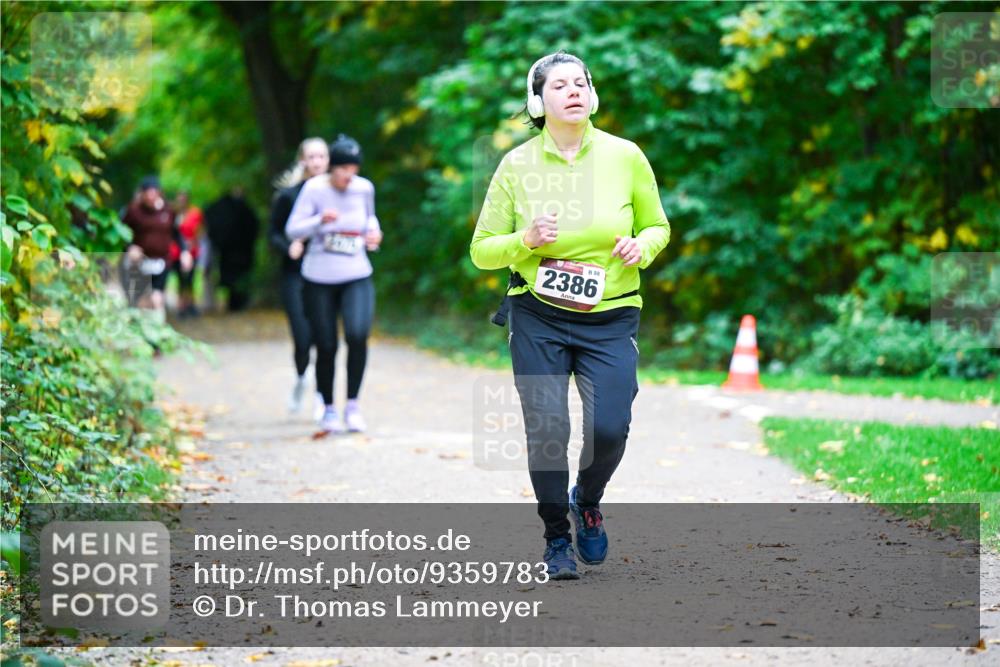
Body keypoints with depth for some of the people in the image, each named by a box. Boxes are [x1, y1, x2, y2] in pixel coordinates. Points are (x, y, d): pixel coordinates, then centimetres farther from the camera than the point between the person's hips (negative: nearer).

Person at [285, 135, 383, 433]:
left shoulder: (364, 188, 1)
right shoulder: (314, 189, -8)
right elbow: (293, 230, -10)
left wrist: (373, 231, 0)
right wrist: (320, 221, -26)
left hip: (357, 277, 1)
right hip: (320, 279, -1)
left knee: (358, 334, -23)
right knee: (326, 347, 1)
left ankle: (353, 403, -7)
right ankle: (328, 409, 22)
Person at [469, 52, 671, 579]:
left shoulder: (624, 156, -1)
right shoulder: (517, 165, -3)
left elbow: (657, 225, 12)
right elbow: (482, 251, 2)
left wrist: (642, 246, -10)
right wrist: (526, 240, -17)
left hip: (610, 318, 0)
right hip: (538, 318, 0)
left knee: (610, 428, -12)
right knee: (546, 430, -6)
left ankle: (588, 501, 23)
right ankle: (556, 539, 17)